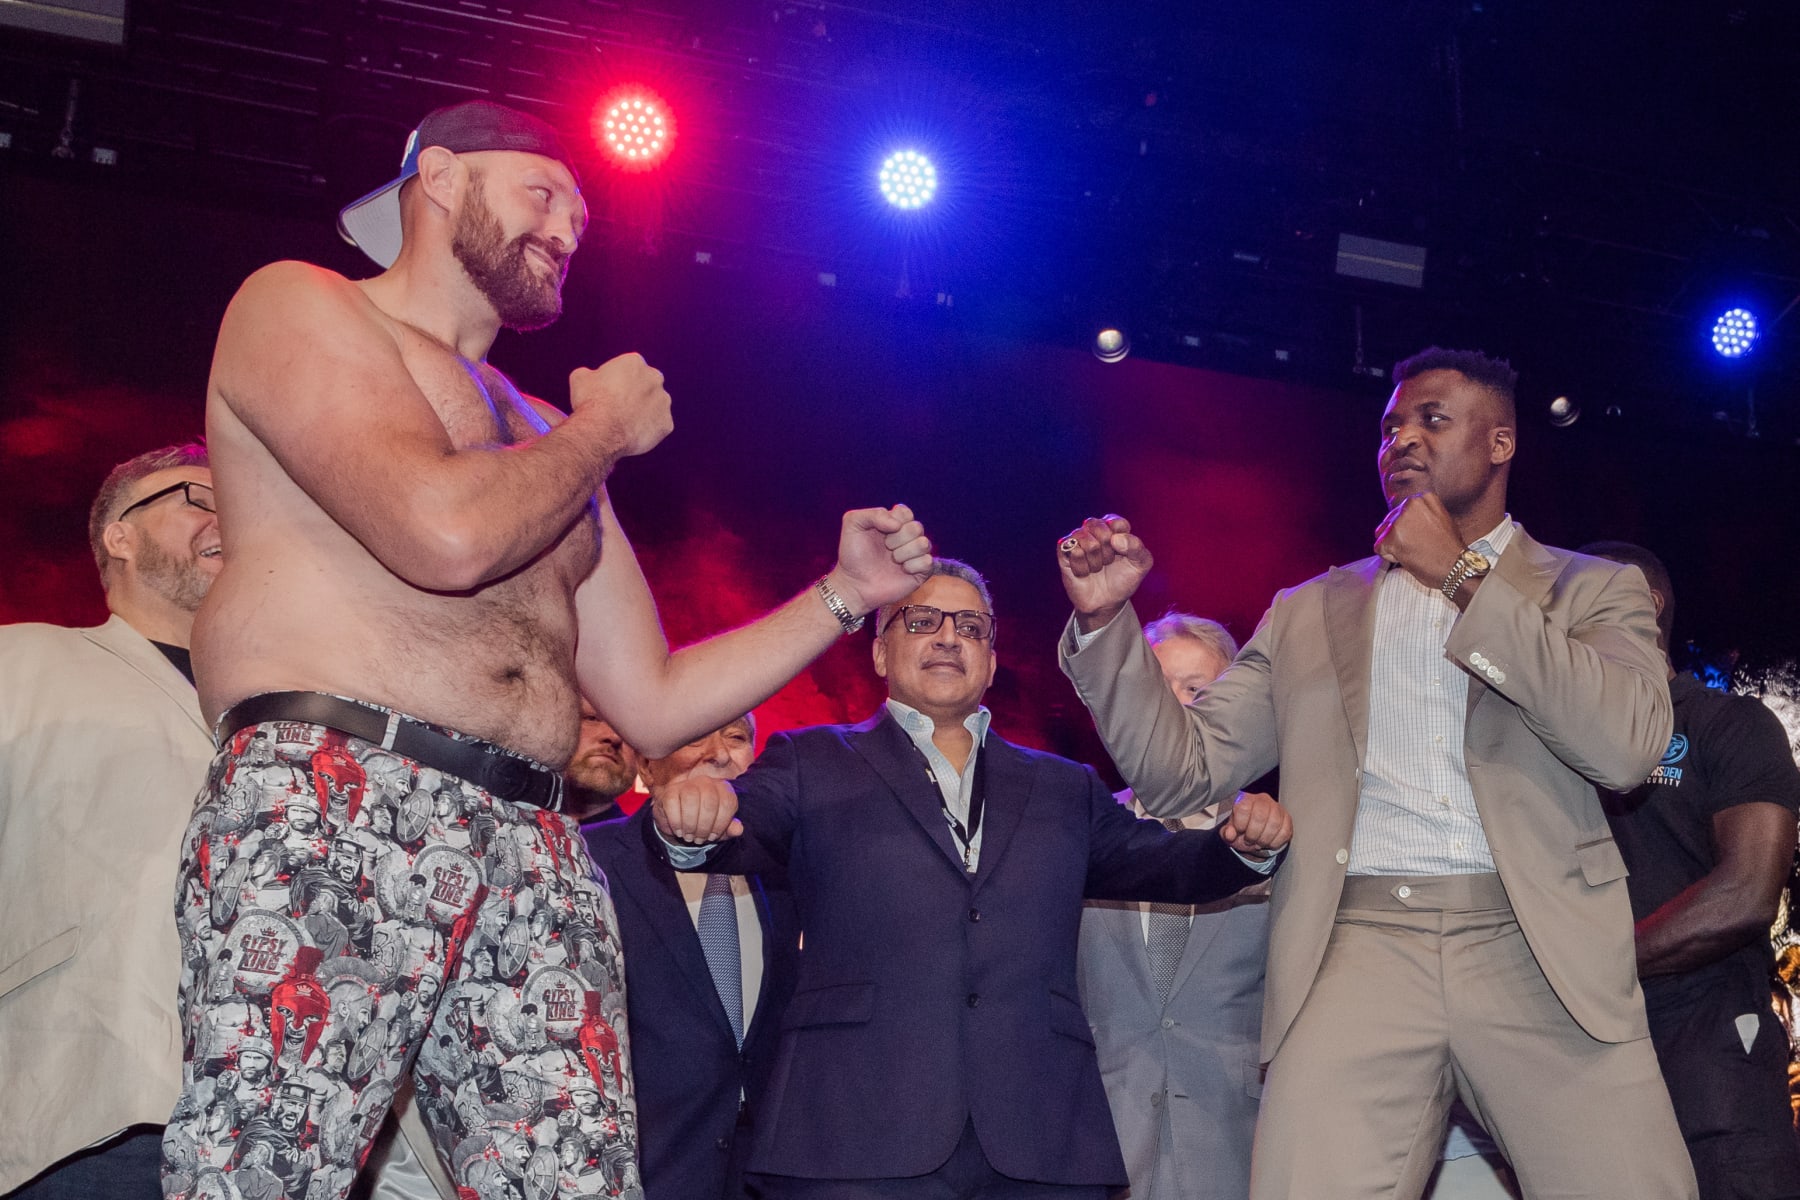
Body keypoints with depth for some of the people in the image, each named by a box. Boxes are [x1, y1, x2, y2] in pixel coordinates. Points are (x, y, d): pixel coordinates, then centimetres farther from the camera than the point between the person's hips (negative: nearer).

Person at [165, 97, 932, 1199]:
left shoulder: (554, 446, 28)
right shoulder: (299, 305, 8)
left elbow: (654, 705, 26)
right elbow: (447, 532, -12)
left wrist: (843, 595, 18)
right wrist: (605, 428, 6)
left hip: (537, 859, 6)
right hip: (329, 807, -6)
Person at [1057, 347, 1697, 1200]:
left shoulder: (1591, 590, 14)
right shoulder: (1308, 615, 19)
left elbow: (1626, 746, -6)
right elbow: (1180, 773, 13)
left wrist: (1461, 579, -4)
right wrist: (1105, 618, -1)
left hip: (1540, 956, 0)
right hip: (1356, 953, 1)